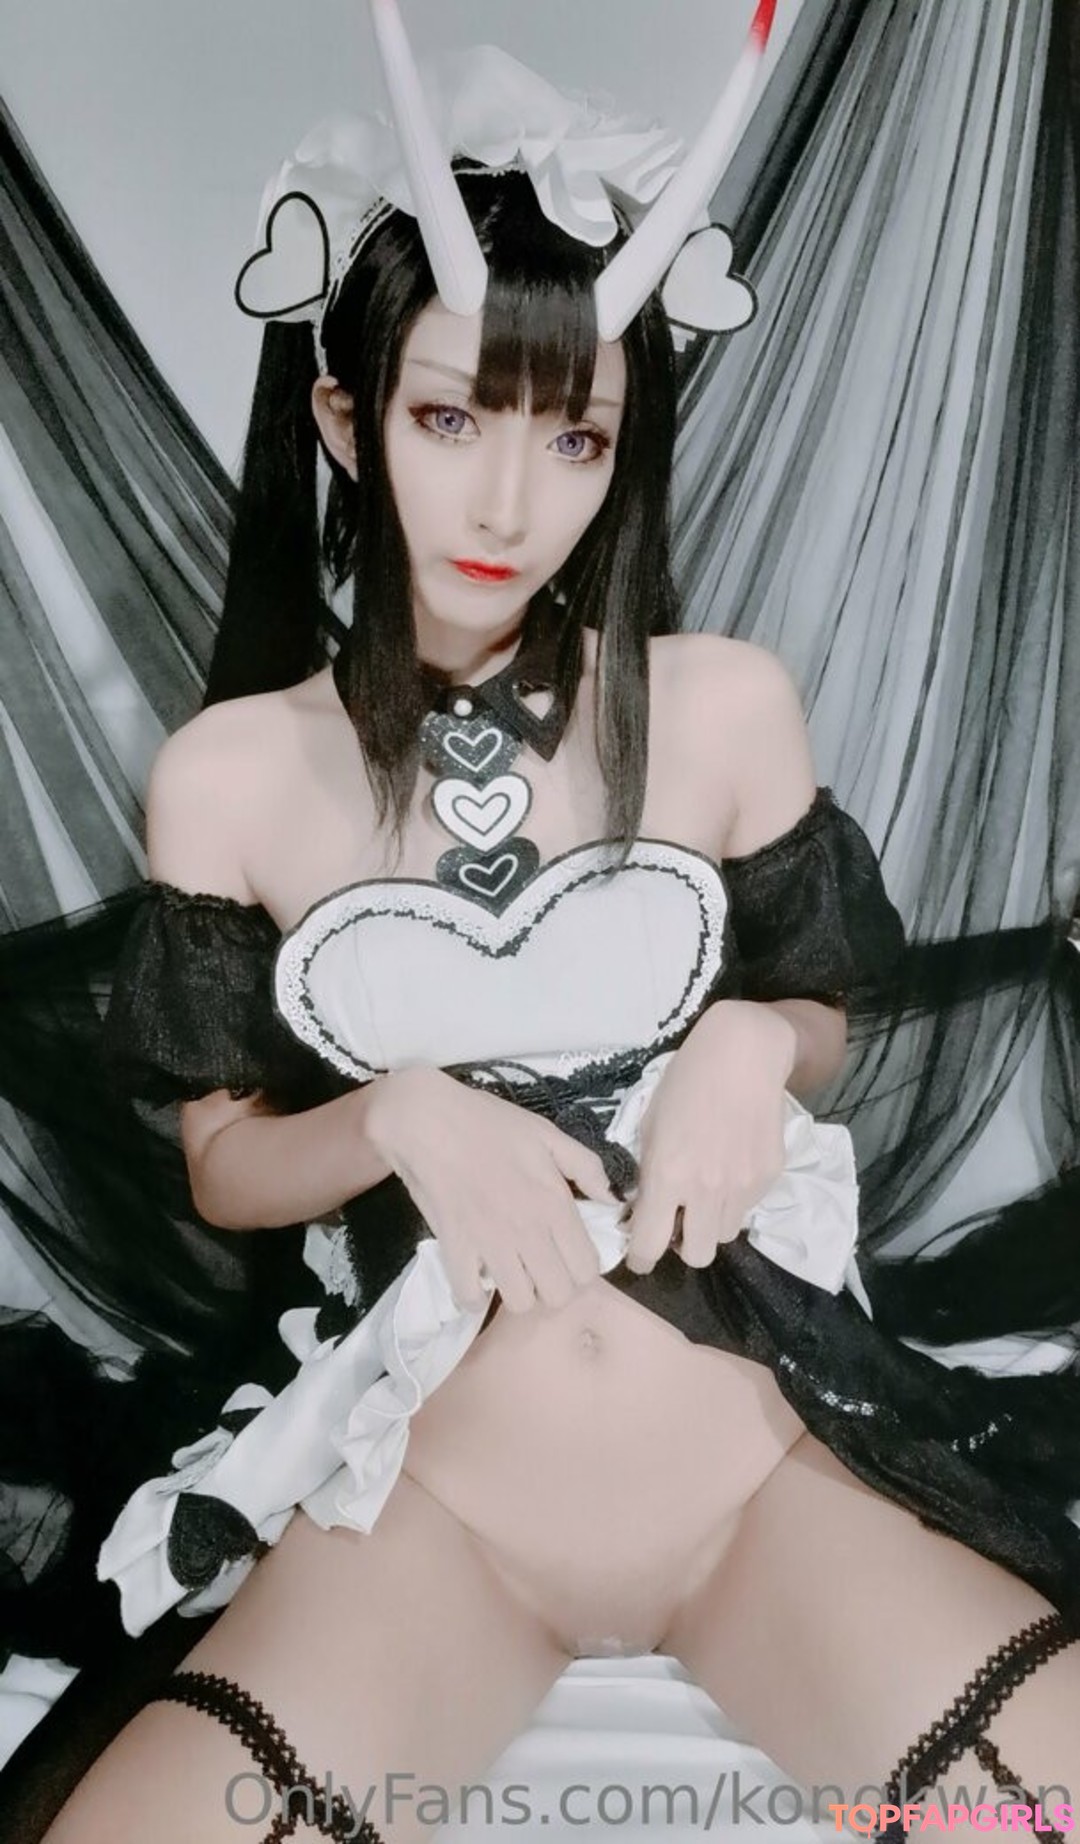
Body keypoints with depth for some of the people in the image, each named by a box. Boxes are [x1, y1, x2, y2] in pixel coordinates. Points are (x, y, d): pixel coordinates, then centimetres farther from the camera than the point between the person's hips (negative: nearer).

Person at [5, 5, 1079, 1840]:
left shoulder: (727, 707, -3)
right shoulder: (232, 772, -4)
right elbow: (223, 1166, 4)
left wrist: (750, 1045, -11)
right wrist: (404, 1115, -16)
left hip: (766, 1458, 1)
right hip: (419, 1500, 0)